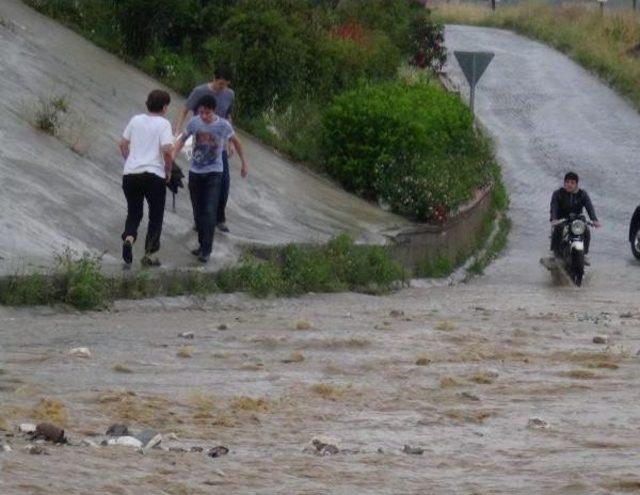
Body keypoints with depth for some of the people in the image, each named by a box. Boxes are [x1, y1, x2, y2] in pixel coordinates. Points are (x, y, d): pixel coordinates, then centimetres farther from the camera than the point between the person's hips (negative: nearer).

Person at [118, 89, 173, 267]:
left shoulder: (136, 120, 9)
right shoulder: (163, 124, -6)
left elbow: (123, 144, 14)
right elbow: (167, 150, -16)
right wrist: (168, 170, -1)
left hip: (130, 174, 4)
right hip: (154, 175, -4)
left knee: (133, 213, 15)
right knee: (156, 216, 11)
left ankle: (128, 238, -15)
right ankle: (148, 255, 8)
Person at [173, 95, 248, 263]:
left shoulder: (223, 125, -12)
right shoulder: (194, 122, -7)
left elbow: (235, 141, 6)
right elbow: (182, 139, 8)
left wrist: (243, 161, 15)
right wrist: (172, 157, -5)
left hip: (213, 173, -3)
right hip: (195, 172, 3)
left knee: (210, 212, -13)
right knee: (198, 211, 11)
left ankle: (206, 250, -11)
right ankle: (202, 245, 25)